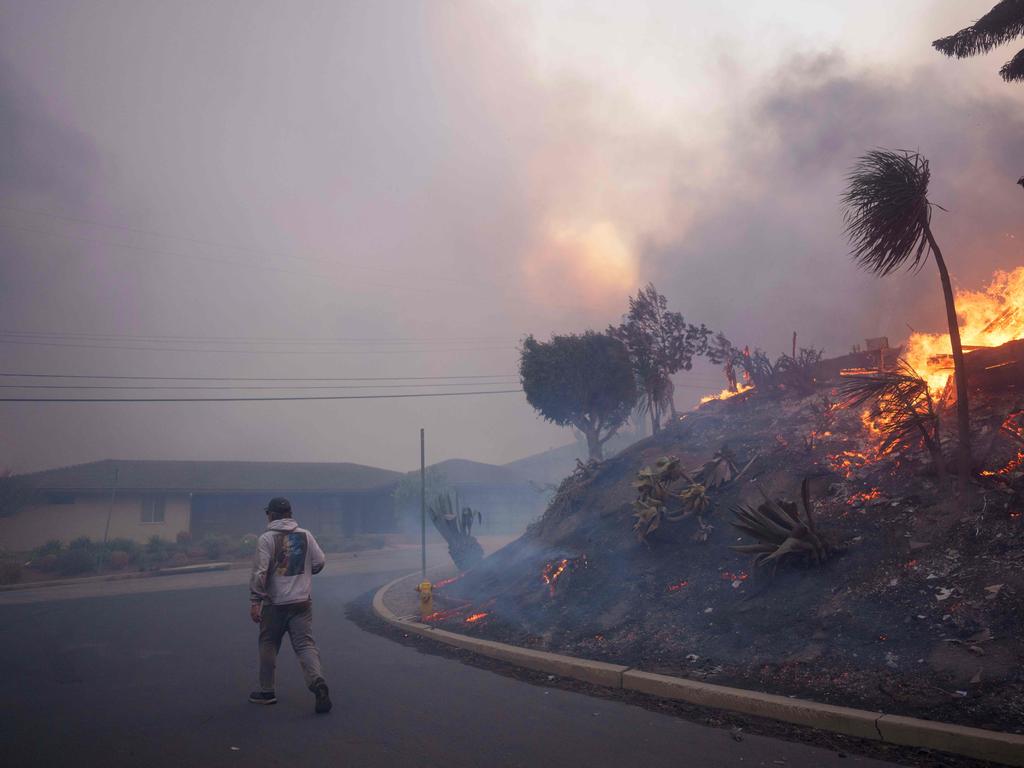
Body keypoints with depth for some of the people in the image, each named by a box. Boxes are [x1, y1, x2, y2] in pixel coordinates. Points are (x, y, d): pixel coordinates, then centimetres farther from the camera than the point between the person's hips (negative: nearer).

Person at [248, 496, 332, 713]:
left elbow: (260, 572, -13)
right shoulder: (305, 535, 4)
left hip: (274, 604, -2)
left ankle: (266, 691, 24)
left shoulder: (267, 538, -7)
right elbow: (319, 563, 5)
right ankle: (317, 681, -20)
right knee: (305, 644, 1)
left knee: (268, 645, 14)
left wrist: (256, 600, -9)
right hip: (301, 602, 3)